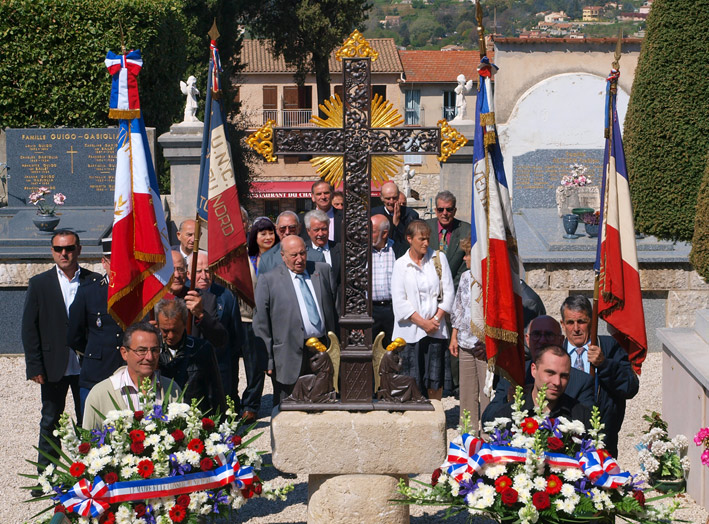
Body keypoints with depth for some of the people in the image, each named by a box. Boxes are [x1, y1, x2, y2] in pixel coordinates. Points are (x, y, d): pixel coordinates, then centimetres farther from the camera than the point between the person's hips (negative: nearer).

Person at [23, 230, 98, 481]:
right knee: (50, 422, 8)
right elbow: (29, 327, 1)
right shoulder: (40, 284, 2)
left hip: (86, 366, 0)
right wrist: (35, 366, -6)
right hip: (53, 367, 0)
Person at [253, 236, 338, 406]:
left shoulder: (323, 271, 10)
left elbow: (335, 306, 14)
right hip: (290, 356, -3)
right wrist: (267, 359, -5)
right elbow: (260, 323, -1)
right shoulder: (269, 280, -1)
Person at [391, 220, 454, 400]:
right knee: (412, 380, -4)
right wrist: (422, 322, -9)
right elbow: (399, 301, -3)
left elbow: (448, 292, 5)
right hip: (410, 331, -1)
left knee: (435, 379, 0)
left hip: (436, 329, 1)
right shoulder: (401, 264, 3)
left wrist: (436, 319, -6)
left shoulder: (439, 259, 7)